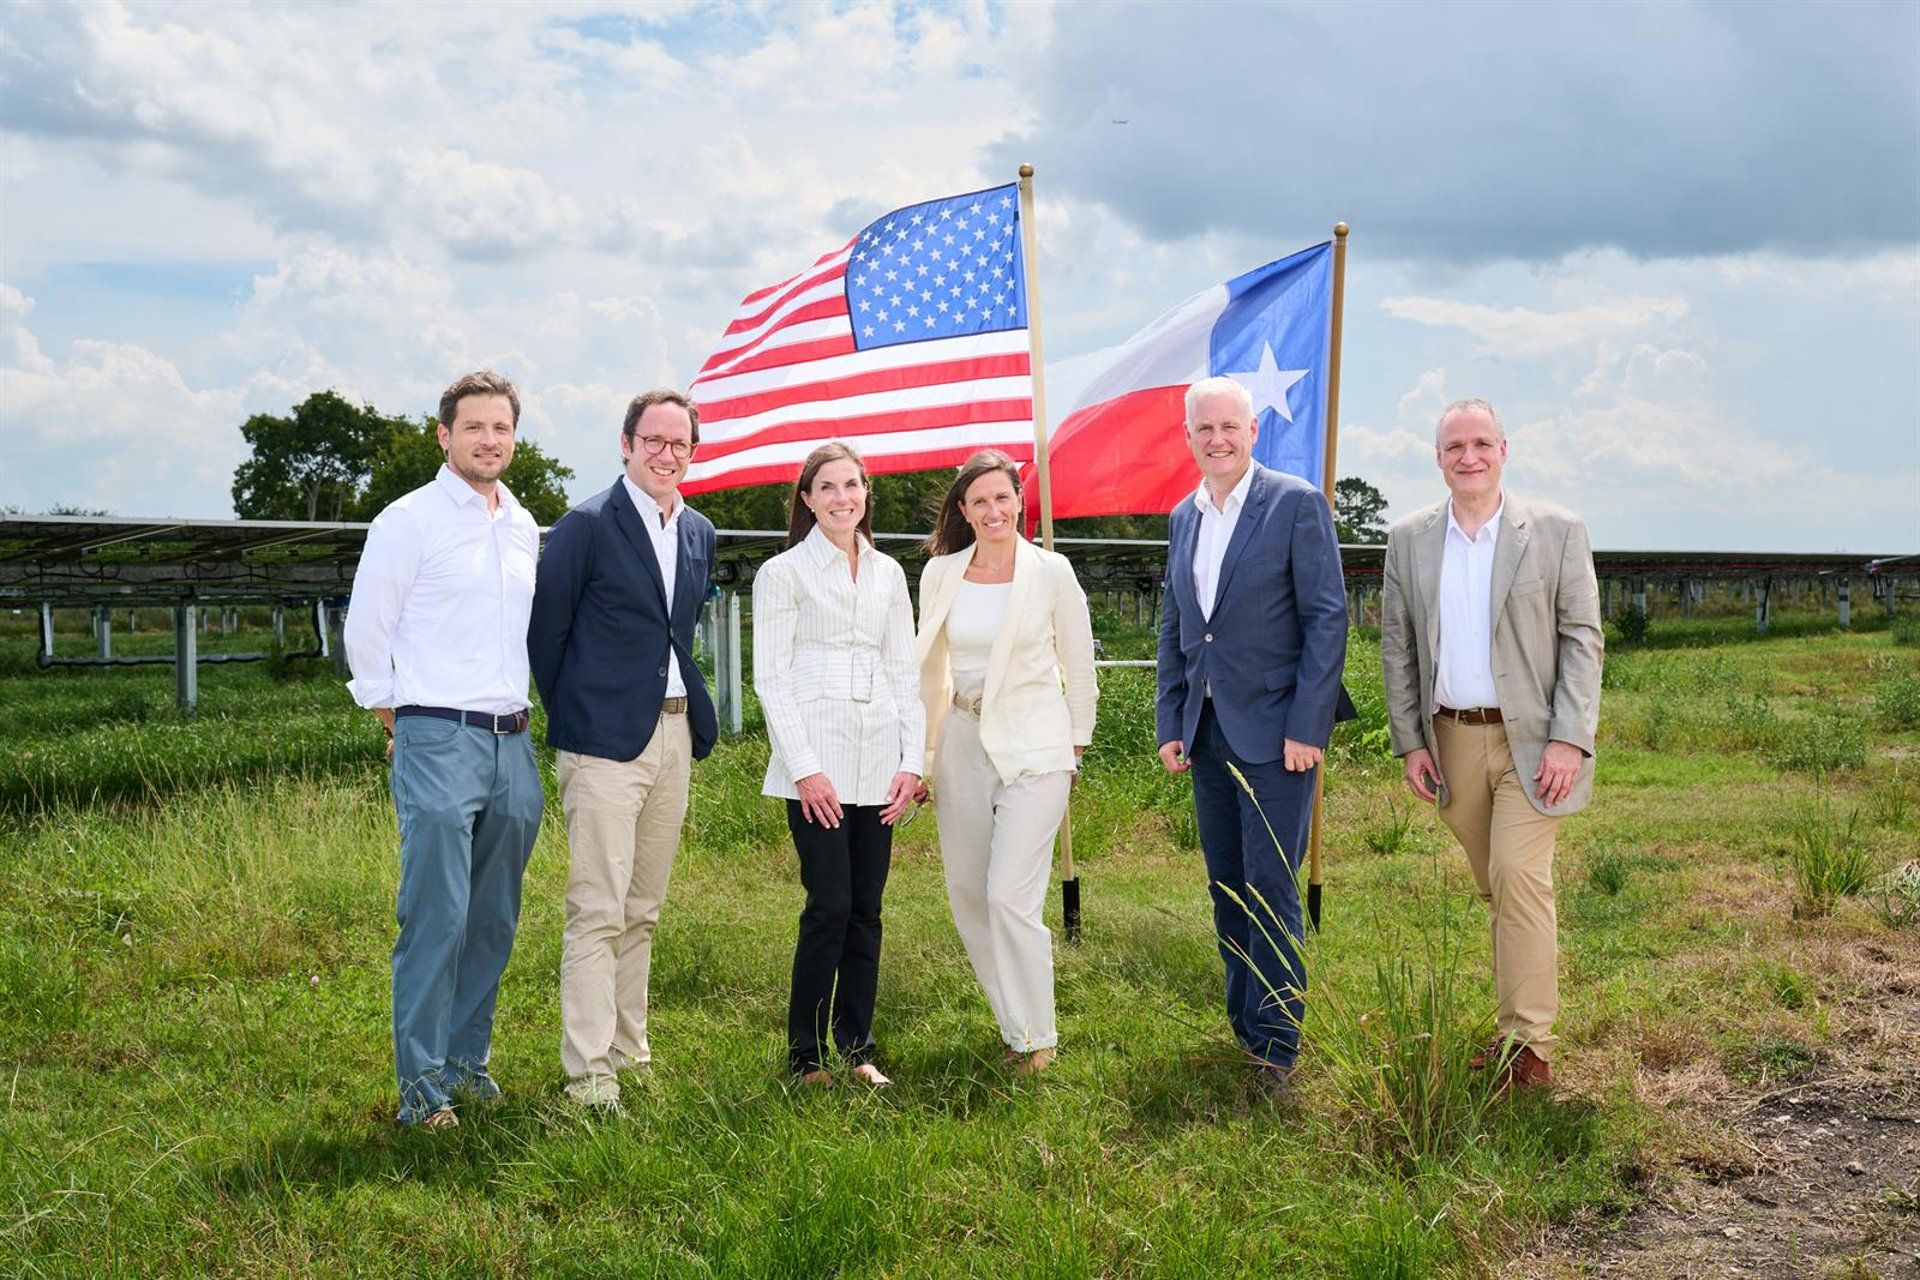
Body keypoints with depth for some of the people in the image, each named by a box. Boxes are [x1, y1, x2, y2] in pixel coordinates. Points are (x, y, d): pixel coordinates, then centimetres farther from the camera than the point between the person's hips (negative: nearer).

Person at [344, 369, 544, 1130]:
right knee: (436, 919, -8)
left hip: (512, 745, 6)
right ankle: (421, 1085, 1)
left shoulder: (524, 527, 14)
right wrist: (400, 722, 3)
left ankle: (467, 1060, 23)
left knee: (494, 921, 10)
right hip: (438, 743, -6)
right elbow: (365, 632, -2)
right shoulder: (408, 520, -5)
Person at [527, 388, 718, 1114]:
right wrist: (569, 720, -1)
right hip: (605, 740, -7)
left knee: (642, 911, 14)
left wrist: (698, 720, 14)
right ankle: (588, 1074, -3)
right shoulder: (587, 526, -8)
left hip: (674, 736, 7)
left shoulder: (699, 533, 13)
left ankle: (628, 1051, 23)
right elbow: (545, 631, -4)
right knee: (597, 912, -7)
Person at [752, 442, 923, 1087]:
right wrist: (804, 768, -12)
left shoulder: (888, 573, 15)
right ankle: (806, 1053, 6)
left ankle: (857, 1046, 16)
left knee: (866, 910, 6)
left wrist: (913, 761, 5)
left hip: (879, 765, 4)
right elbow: (770, 678, -4)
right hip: (817, 767, -4)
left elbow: (904, 672, 14)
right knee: (829, 907, -7)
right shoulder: (782, 573, 1)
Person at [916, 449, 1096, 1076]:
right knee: (967, 896, 7)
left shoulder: (1051, 572, -4)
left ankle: (1037, 1037, 5)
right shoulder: (940, 574, 4)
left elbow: (1080, 669, 5)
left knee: (1011, 897, -12)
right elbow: (931, 668, 13)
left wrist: (1074, 746, 6)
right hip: (963, 743, 4)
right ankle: (1013, 1021, 24)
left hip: (1033, 747, -4)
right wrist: (920, 752, 12)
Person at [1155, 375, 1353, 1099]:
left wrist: (1307, 727, -15)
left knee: (1271, 887, -5)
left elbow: (1327, 617, -10)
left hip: (1275, 730, -6)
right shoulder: (1183, 517, 13)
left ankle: (1276, 1043, 4)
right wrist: (1170, 725, 10)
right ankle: (1244, 1024, 24)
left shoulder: (1296, 504, -7)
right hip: (1206, 732, 6)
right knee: (1227, 889, 12)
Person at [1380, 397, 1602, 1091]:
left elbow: (1582, 638, -4)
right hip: (1451, 739, 4)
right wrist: (1410, 741, 3)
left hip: (1530, 738, -3)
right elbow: (1397, 647, 9)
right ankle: (1514, 1024, 24)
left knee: (1519, 877, -13)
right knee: (1496, 887, 12)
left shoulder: (1557, 532, -2)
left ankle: (1528, 1044, -6)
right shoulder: (1409, 539, 6)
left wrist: (1569, 740, -12)